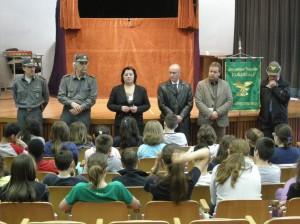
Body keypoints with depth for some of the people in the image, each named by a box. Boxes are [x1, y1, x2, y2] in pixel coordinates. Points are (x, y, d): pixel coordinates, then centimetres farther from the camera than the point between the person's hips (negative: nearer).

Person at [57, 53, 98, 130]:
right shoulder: (66, 79, 10)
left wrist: (81, 108, -12)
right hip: (67, 112, 1)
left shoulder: (91, 80, 7)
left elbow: (92, 98, 0)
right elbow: (60, 96, 4)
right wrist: (72, 103, -13)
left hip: (84, 113, -1)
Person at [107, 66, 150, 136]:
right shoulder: (116, 89, 5)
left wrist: (138, 109, -11)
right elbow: (109, 105, 6)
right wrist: (120, 108, -12)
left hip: (137, 124, 1)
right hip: (120, 124, -1)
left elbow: (147, 105, 8)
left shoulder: (141, 90, 7)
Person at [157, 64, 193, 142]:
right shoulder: (162, 87, 1)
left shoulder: (187, 86, 7)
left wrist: (181, 116, -11)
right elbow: (161, 104, -4)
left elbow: (190, 104, 3)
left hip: (183, 121, 2)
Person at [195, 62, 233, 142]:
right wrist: (210, 113, -14)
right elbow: (198, 101, -6)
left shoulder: (225, 85, 7)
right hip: (205, 120, -2)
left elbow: (229, 101, 0)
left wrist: (218, 112, -12)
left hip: (221, 121, 2)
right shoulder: (201, 84, 2)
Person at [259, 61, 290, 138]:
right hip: (265, 118, 2)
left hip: (279, 119, -2)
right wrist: (267, 87, -6)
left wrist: (275, 87, -10)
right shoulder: (263, 84, 9)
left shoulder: (284, 84, 2)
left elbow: (286, 97, -14)